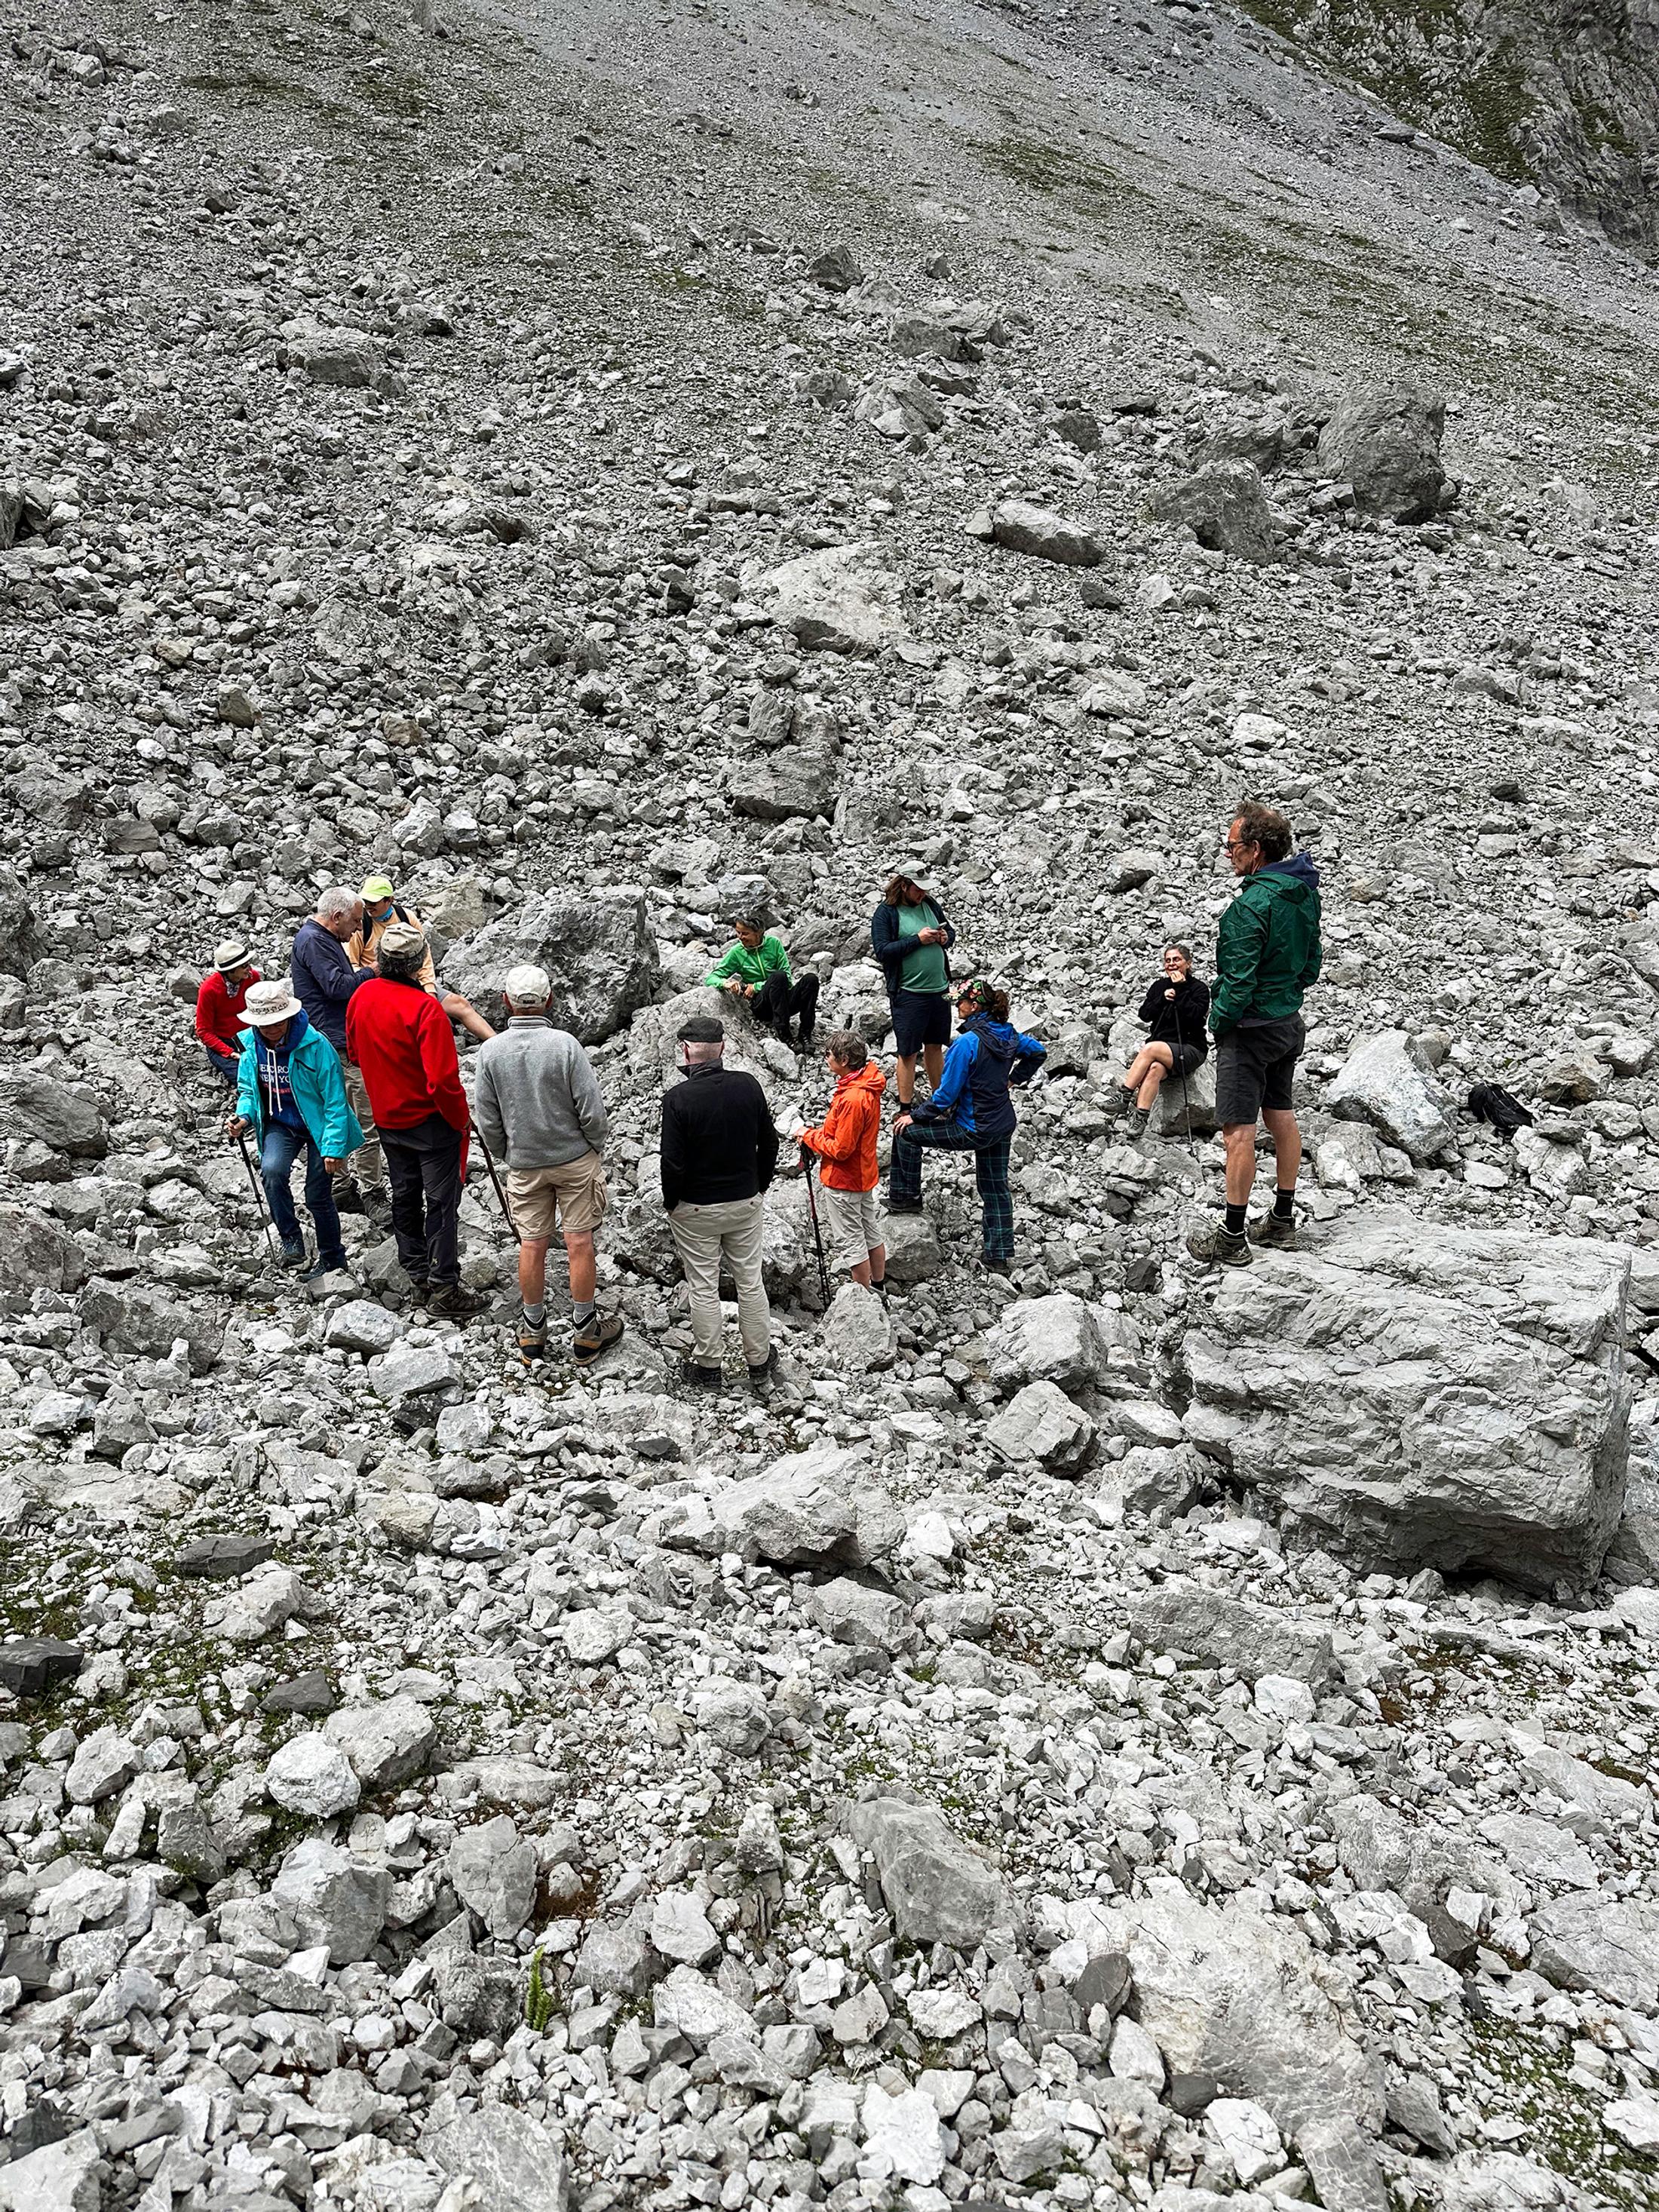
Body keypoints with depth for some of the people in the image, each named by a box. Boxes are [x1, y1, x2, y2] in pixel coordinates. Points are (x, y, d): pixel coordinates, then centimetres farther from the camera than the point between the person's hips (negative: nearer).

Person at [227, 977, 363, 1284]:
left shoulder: (315, 1045, -22)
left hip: (318, 1125, -3)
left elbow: (334, 1100, -18)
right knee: (272, 1170, -27)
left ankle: (332, 1259, 26)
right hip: (279, 1124, 3)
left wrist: (334, 1147, -19)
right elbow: (248, 1089, 8)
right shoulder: (251, 1043, -8)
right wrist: (244, 1116, -14)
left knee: (318, 1196, 2)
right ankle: (291, 1242, -11)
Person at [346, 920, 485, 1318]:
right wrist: (461, 1120, -12)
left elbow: (355, 1052, 12)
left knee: (405, 1199, 18)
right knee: (442, 1203, 3)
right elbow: (442, 1079, -27)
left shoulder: (362, 996, -4)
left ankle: (418, 1278, 29)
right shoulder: (425, 1008, -26)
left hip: (387, 1119, 7)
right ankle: (444, 1289, 8)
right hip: (431, 1121, -7)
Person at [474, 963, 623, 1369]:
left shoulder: (491, 1051, -10)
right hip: (574, 1158, -2)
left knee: (532, 1245, 12)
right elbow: (591, 1110, -14)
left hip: (524, 1164, 2)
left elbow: (487, 1120, -3)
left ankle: (533, 1331, 24)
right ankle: (585, 1332, 15)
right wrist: (596, 1150, 3)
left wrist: (505, 1155, 14)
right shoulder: (565, 1045, -18)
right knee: (580, 1243, 6)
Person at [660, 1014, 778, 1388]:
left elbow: (672, 1162, -17)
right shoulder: (748, 1086, -7)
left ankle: (708, 1366, 22)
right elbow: (769, 1143, 2)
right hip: (746, 1203, 3)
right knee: (750, 1281, 14)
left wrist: (672, 1204, -1)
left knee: (704, 1288, 9)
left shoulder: (679, 1098, -19)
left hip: (696, 1209, -3)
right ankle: (759, 1361, 26)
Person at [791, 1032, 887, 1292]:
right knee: (871, 1232, 21)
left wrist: (809, 1136, -12)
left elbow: (841, 1149, -25)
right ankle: (879, 1288, 36)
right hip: (865, 1175, 10)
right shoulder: (868, 1085, -1)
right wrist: (815, 1135, 2)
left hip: (843, 1182, -10)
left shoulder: (852, 1099, -31)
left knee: (850, 1242, 5)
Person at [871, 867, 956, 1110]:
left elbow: (951, 932, 21)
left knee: (935, 1046, 18)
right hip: (908, 994, -6)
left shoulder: (930, 904, 9)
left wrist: (946, 938, -3)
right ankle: (906, 1109, 9)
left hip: (939, 989, 6)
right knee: (908, 1053, 0)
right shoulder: (886, 913, -9)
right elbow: (882, 951, -17)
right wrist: (917, 939, -20)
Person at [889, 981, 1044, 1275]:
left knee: (906, 1130, 8)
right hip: (1003, 1125, 8)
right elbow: (1038, 1052, 19)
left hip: (973, 1130, -8)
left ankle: (907, 1197, 21)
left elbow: (946, 1094, -20)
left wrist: (915, 1116, -8)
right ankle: (1000, 1256, 26)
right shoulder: (1007, 1033, 0)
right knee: (996, 1186, 19)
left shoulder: (967, 1042, -24)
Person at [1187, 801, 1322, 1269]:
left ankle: (1232, 1238, 0)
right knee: (1281, 1115, 17)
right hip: (1290, 1022, 9)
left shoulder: (1252, 905, -24)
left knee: (1238, 1130, -4)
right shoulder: (1305, 893, 4)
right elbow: (1311, 964, 13)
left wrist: (1218, 1022, -9)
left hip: (1250, 1027, -9)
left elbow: (1240, 981, -23)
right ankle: (1283, 1220, 27)